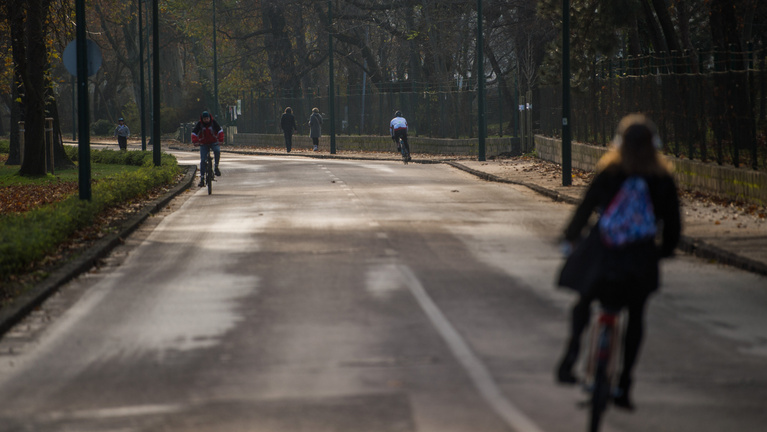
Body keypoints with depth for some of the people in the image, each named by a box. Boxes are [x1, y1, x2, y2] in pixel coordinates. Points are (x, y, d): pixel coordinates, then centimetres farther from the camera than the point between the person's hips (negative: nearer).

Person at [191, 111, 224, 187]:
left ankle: (216, 168, -16)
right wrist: (195, 141, -25)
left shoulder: (213, 122, -9)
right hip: (203, 144, 1)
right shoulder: (199, 124, -7)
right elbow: (194, 133, -9)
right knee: (203, 160, -9)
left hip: (214, 142, -1)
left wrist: (220, 140, -25)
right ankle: (202, 178, -5)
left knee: (217, 150, -34)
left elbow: (220, 131, -11)